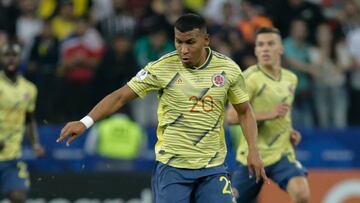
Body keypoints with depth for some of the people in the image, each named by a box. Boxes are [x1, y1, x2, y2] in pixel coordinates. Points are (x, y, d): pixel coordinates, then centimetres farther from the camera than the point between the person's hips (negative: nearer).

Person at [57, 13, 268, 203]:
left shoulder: (229, 69, -3)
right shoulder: (162, 68, -9)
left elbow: (245, 111, 10)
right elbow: (120, 97, -6)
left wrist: (253, 150, -3)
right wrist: (86, 122, -18)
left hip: (213, 168, 2)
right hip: (172, 167, -1)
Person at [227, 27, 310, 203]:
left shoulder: (291, 79, 9)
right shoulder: (250, 77, -10)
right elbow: (232, 117, -19)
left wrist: (290, 131, 7)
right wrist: (269, 114, -26)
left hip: (282, 154, 3)